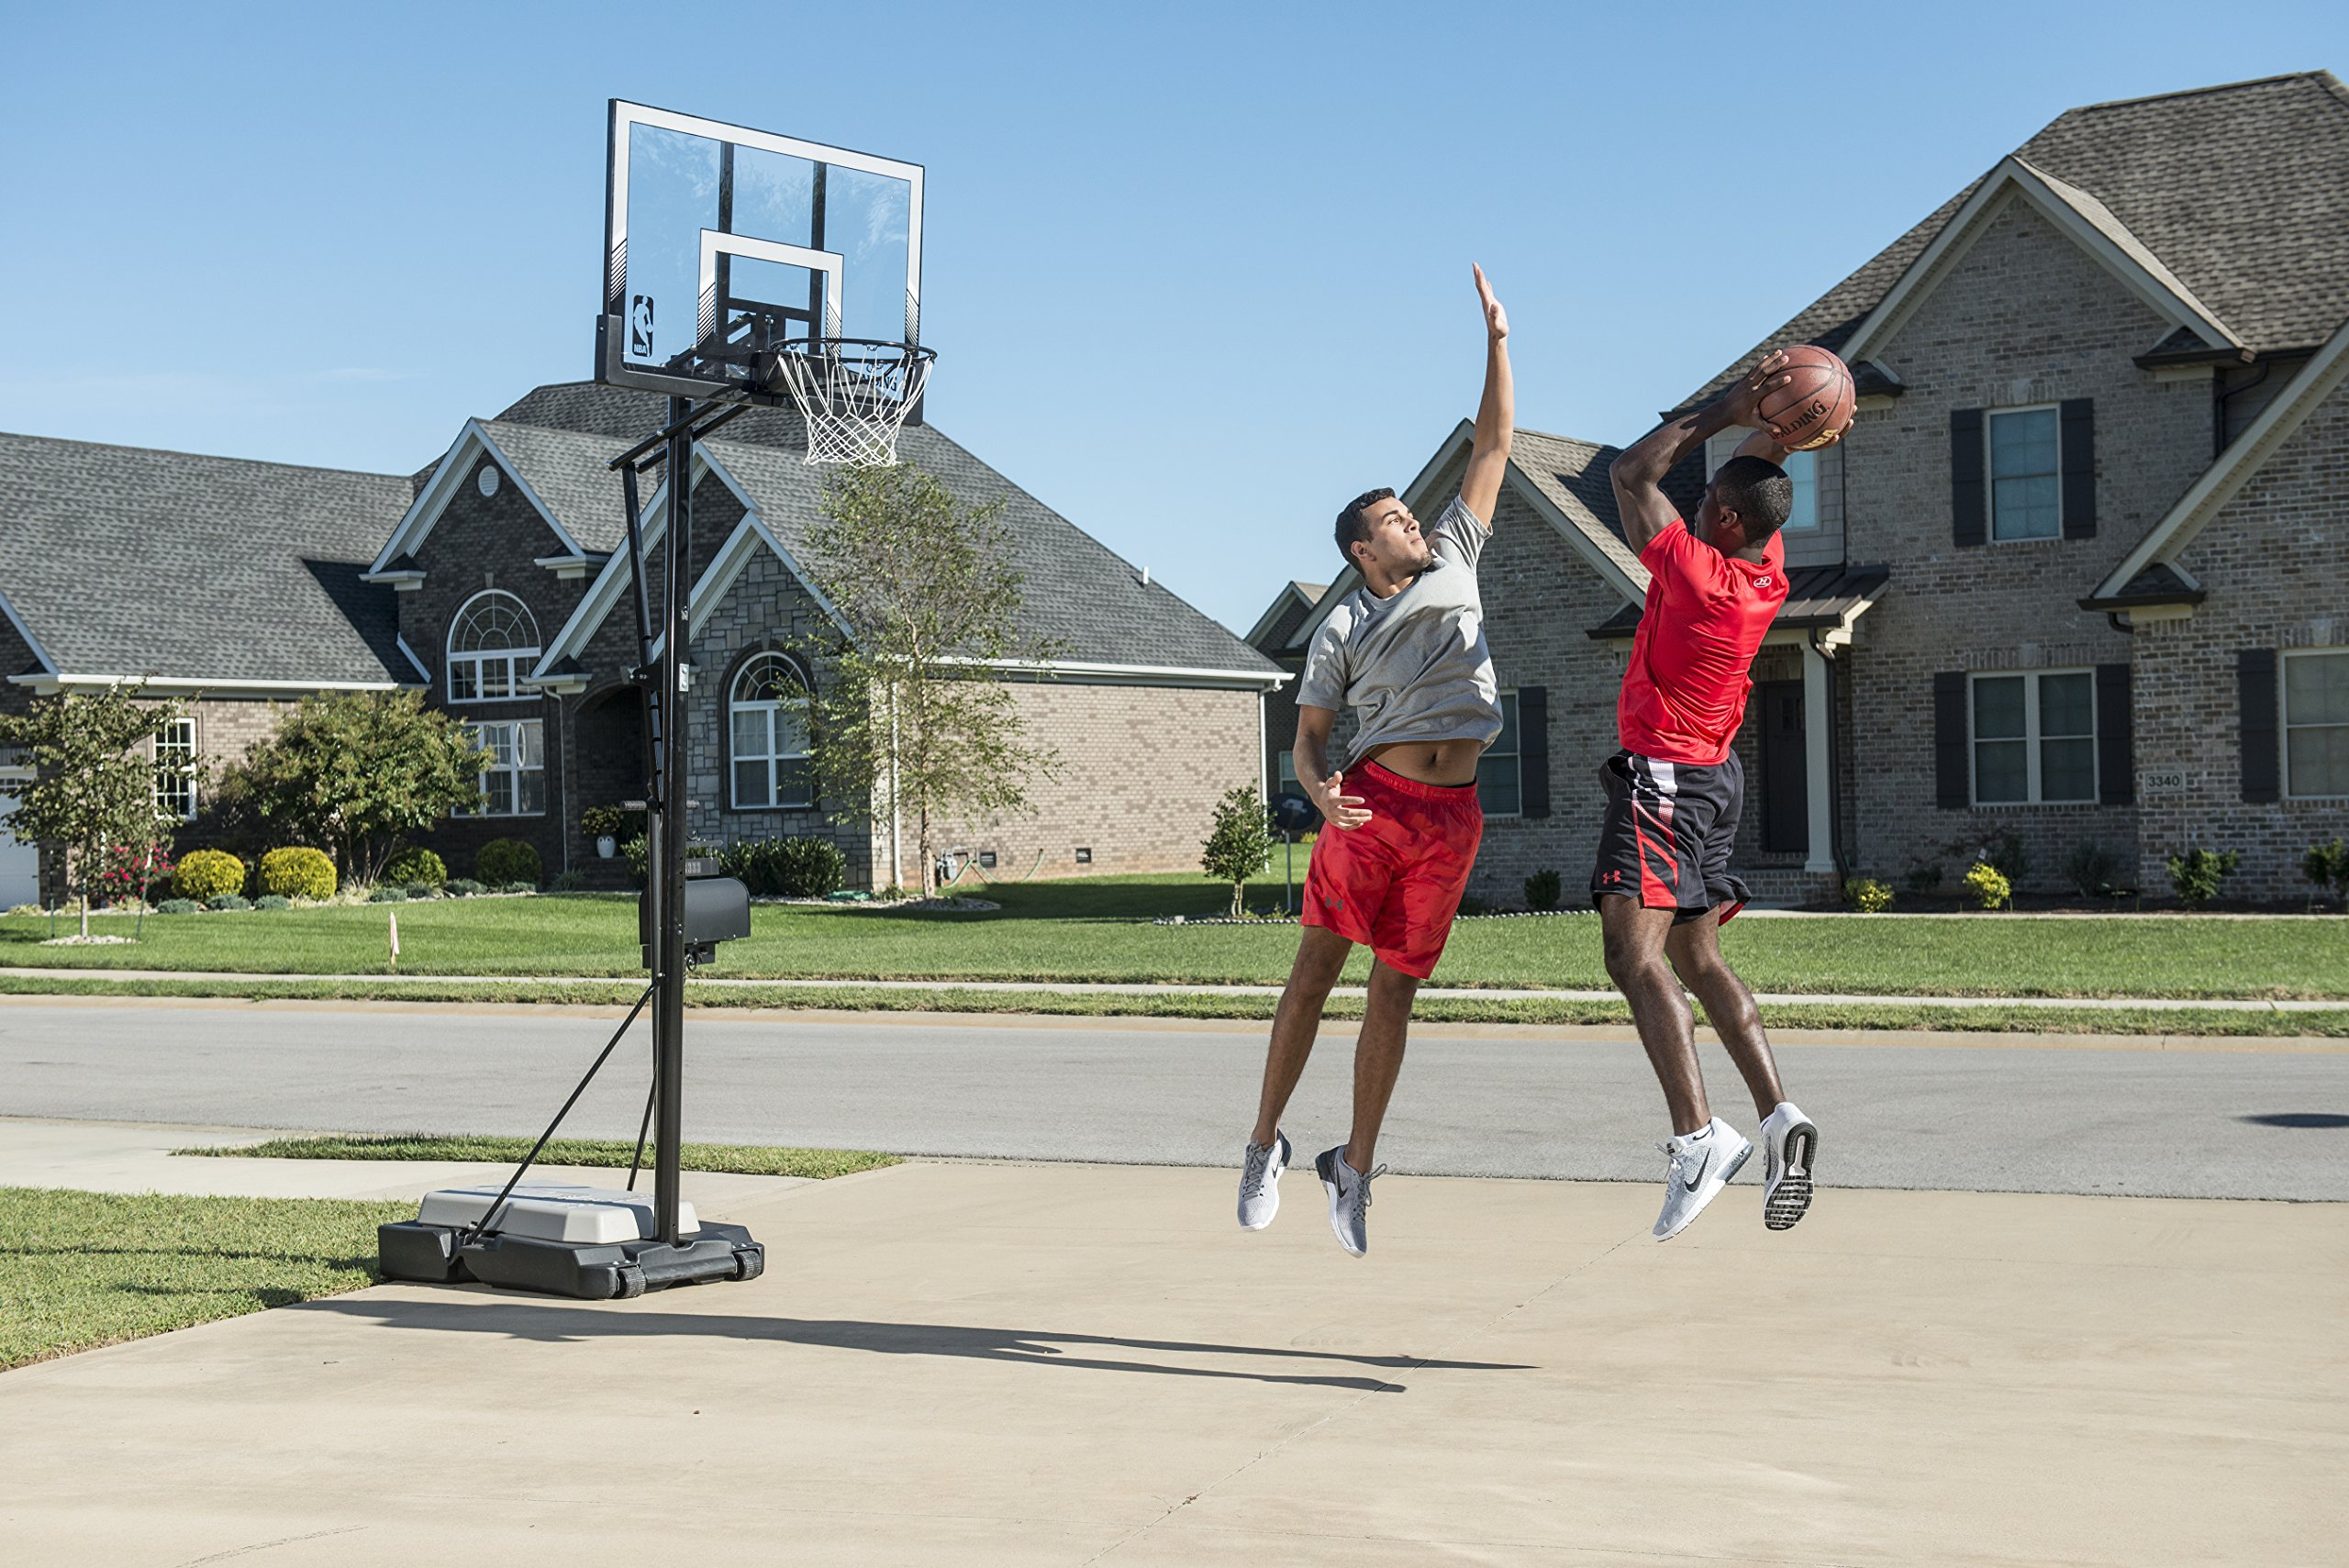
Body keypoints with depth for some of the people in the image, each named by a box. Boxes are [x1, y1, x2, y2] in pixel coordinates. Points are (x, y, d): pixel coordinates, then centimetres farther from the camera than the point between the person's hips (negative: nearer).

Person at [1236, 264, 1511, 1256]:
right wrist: (1321, 790, -17)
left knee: (1395, 992, 6)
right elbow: (1307, 736, 4)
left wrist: (1497, 340, 11)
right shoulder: (1344, 628, 5)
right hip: (1374, 801, -3)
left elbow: (1492, 448, 15)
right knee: (1315, 970, -3)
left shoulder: (1454, 559, 15)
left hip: (1450, 817, 3)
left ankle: (1353, 1167, 14)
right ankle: (1265, 1144, 10)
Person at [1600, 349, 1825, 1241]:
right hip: (1715, 777, 9)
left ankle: (1697, 1135, -28)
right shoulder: (1768, 573, 4)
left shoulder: (1697, 573, -18)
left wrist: (1721, 414, -9)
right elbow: (1761, 481, 20)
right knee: (1697, 960, 12)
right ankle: (1776, 1117, 1)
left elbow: (1631, 474, -9)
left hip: (1660, 776, -9)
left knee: (1634, 956, -17)